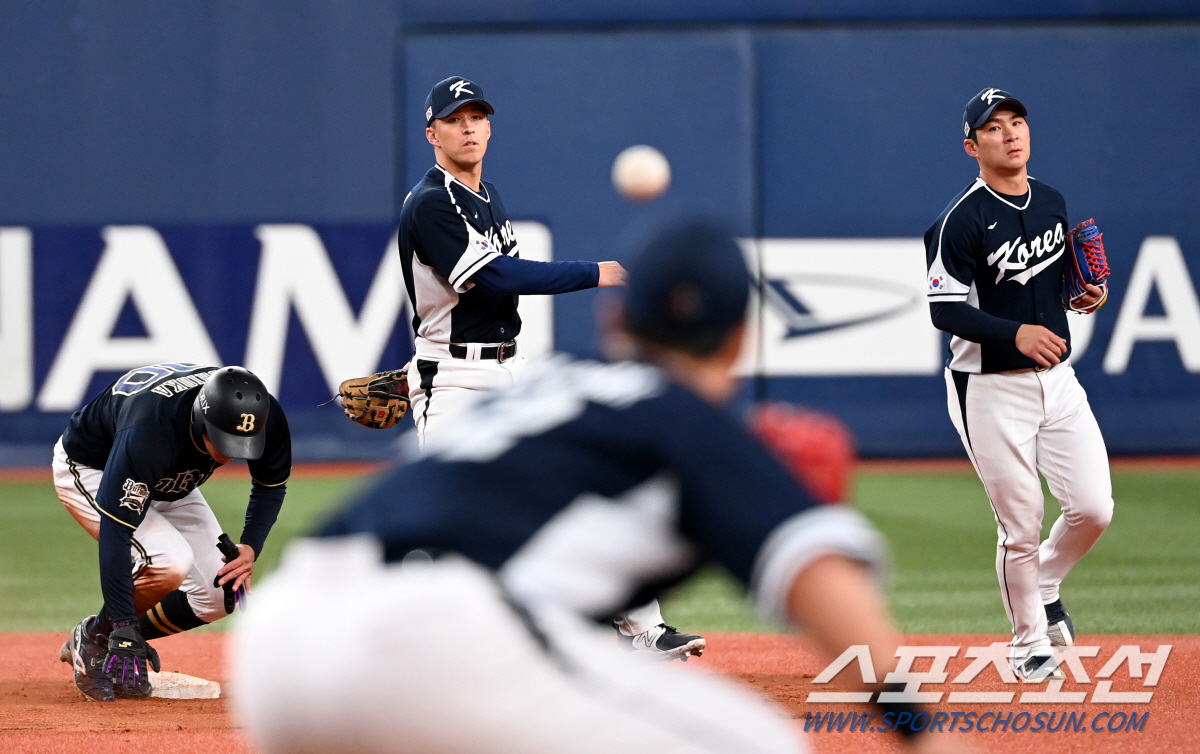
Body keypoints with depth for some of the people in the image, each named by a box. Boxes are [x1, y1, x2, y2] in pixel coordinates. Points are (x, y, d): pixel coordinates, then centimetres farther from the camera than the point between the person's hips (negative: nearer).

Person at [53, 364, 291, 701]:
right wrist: (125, 634, -44)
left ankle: (118, 637, 12)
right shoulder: (147, 433, -44)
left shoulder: (266, 417, -27)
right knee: (171, 562, -30)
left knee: (221, 593, -7)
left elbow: (271, 485, -5)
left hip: (166, 482, 6)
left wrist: (251, 547, -22)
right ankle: (94, 639, -6)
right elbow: (115, 533, -42)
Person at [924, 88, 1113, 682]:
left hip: (1057, 381, 6)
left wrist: (1084, 296, 2)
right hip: (992, 390, -6)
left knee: (1093, 508, -1)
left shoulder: (1051, 203, 10)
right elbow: (945, 309, -17)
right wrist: (1015, 332, -29)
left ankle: (1044, 588, 28)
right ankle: (1029, 643, 16)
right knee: (1021, 524, -3)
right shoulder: (962, 221, -13)